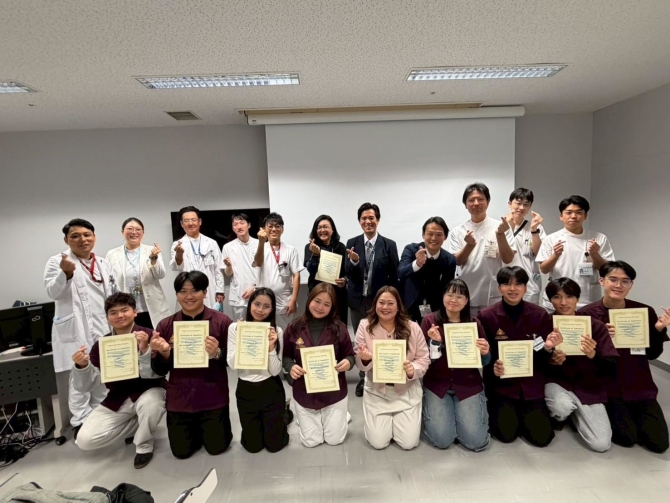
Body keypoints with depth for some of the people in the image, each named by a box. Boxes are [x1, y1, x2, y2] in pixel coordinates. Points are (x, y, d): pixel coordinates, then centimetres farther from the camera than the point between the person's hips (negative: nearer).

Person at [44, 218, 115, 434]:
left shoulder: (103, 264, 12)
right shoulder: (57, 261, -3)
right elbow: (53, 293, -12)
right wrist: (66, 274, -29)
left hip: (103, 327, 5)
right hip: (75, 328, -5)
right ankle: (81, 421, 10)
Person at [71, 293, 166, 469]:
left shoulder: (149, 335, -17)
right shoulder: (101, 345, -4)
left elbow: (155, 374, -22)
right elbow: (85, 386, -4)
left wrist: (144, 349, -38)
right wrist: (81, 366, -24)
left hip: (149, 391, -4)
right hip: (118, 399, 5)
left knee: (148, 403, -38)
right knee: (84, 440, -8)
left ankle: (144, 445, -6)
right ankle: (139, 424, 14)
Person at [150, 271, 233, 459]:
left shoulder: (222, 321, -11)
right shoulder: (166, 325, -3)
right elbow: (160, 371, 1)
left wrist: (217, 354, -26)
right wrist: (163, 352, -19)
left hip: (213, 398, -2)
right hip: (179, 398, 2)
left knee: (216, 447, 4)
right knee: (181, 451, 8)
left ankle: (209, 426, 36)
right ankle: (195, 427, 40)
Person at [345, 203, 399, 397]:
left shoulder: (389, 245, -6)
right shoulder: (352, 243, -2)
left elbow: (394, 277, -4)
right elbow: (348, 274, -9)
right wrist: (353, 261, -29)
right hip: (358, 300, 2)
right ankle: (364, 378, 31)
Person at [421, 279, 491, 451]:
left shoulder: (474, 323, -2)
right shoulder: (429, 321, -7)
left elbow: (485, 362, 4)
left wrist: (484, 353, -19)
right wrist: (435, 342, -26)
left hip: (468, 384, 2)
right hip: (437, 384, -1)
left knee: (476, 441, -9)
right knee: (442, 439, -12)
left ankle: (465, 412, 22)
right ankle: (432, 412, 20)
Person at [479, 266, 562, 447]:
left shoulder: (540, 315, -3)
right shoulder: (486, 316, -9)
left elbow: (543, 362, 1)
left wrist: (548, 348, -20)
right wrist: (493, 368, -22)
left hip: (531, 385, 2)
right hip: (501, 384, -2)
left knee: (542, 437, -5)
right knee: (507, 434, -13)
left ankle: (522, 414, 26)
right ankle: (496, 412, 21)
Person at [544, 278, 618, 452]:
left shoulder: (595, 326, -11)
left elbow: (612, 368, -13)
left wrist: (593, 356, -33)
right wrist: (552, 362, -26)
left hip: (588, 387, 2)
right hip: (556, 381, -1)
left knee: (601, 444, -8)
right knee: (563, 407, -34)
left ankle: (575, 413, 24)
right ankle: (555, 415, 6)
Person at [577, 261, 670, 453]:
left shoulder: (645, 312, -3)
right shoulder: (587, 314, -12)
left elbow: (652, 354, 4)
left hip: (639, 385, 3)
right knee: (627, 437, -12)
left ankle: (629, 414, 27)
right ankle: (607, 413, 20)